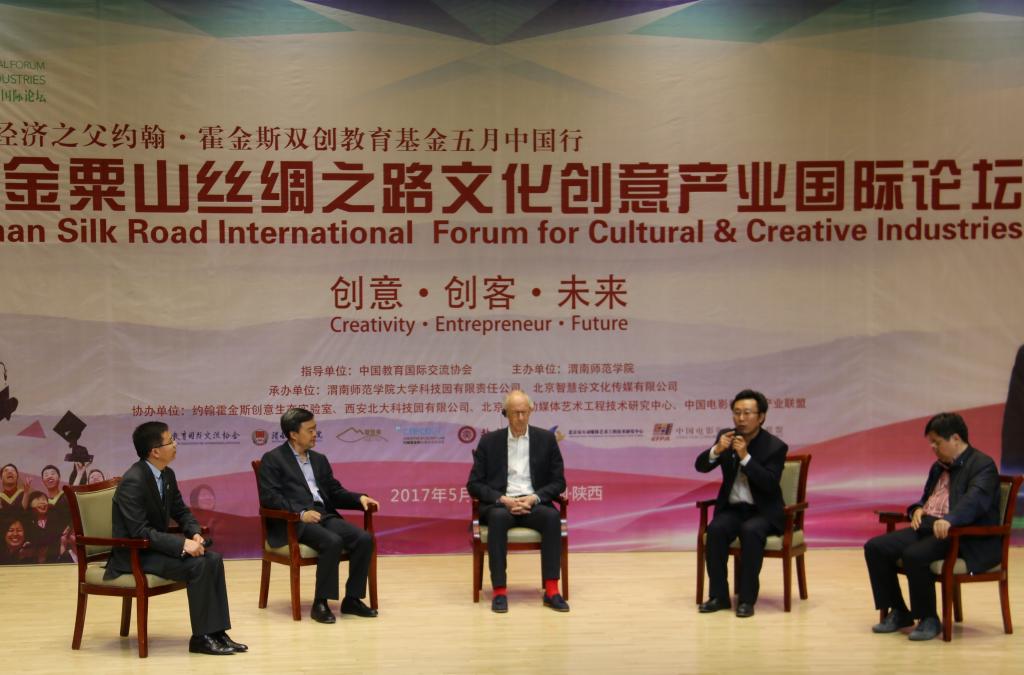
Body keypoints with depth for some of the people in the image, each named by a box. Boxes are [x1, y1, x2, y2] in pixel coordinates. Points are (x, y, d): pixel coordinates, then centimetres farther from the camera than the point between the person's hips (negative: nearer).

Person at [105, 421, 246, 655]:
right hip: (134, 555, -9)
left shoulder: (167, 475, 4)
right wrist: (182, 544, -30)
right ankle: (201, 637, -13)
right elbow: (140, 532, -27)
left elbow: (181, 512, 15)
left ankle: (217, 632, -5)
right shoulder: (133, 481, -24)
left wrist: (195, 533, -6)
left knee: (213, 559, -7)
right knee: (198, 565, -24)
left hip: (154, 546, 9)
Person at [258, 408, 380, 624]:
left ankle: (352, 599, -8)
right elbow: (269, 497, -10)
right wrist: (300, 513, -23)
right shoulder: (273, 459, 2)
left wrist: (360, 498, 2)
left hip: (324, 515, 6)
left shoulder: (319, 459, 23)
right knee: (332, 542, -33)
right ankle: (320, 603, -21)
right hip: (293, 522, -6)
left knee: (364, 539, -18)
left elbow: (335, 492, 21)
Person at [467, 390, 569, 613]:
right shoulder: (489, 441, 6)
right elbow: (474, 484, 3)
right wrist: (502, 499, -14)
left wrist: (534, 498, -12)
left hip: (533, 504, 1)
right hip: (500, 504, -1)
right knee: (499, 518, -37)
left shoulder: (546, 439, 8)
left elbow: (558, 482, 7)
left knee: (552, 516, -33)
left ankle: (551, 590, -31)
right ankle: (499, 591, -35)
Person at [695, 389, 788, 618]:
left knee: (751, 531, -34)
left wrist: (745, 456, -28)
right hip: (732, 508, 3)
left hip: (764, 511, -3)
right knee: (716, 529, -28)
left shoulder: (775, 446, -9)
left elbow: (770, 484, -20)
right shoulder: (726, 436, 3)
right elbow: (700, 466, -2)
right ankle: (719, 596, -18)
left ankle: (747, 598, -25)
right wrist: (717, 449, -22)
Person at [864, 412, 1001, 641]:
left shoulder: (982, 465, -7)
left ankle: (928, 618, -14)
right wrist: (918, 509, 7)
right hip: (927, 527, 9)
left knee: (914, 555, -34)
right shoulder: (938, 467, 22)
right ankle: (899, 612, 2)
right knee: (875, 547, -9)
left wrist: (949, 520, -43)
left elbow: (974, 500, -25)